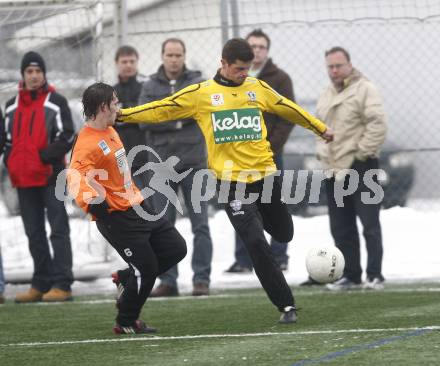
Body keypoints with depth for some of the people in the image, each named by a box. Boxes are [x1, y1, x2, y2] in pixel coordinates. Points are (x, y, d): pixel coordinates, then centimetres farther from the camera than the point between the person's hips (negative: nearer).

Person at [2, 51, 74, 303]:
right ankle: (41, 284, 14)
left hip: (51, 176, -6)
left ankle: (62, 284, -7)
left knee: (58, 230, -5)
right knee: (34, 234, 9)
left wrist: (44, 156, -17)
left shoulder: (56, 102, -1)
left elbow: (68, 136, -7)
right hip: (23, 178, 6)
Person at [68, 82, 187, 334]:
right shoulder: (88, 143, -21)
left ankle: (125, 279, 24)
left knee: (176, 249, 10)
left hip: (136, 207, 9)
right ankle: (126, 323, 13)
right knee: (145, 269, -5)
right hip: (117, 218, -9)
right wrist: (96, 204, -40)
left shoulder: (110, 131, 10)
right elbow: (75, 179, -33)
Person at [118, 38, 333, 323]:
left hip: (266, 175, 3)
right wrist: (120, 114, -7)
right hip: (232, 182, -3)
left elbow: (288, 109, 21)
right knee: (257, 244, -11)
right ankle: (286, 305, -5)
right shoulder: (201, 94, -1)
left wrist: (321, 128, 30)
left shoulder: (258, 88, 8)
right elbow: (162, 110, 0)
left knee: (283, 234, 13)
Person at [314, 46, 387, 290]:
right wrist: (322, 152, 12)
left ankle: (374, 275, -4)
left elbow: (377, 124, -15)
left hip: (360, 167, -7)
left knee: (370, 224, -6)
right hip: (333, 170, 7)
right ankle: (350, 275, 15)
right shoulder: (325, 96, 16)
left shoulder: (365, 89, -7)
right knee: (341, 228, 8)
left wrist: (361, 153, -16)